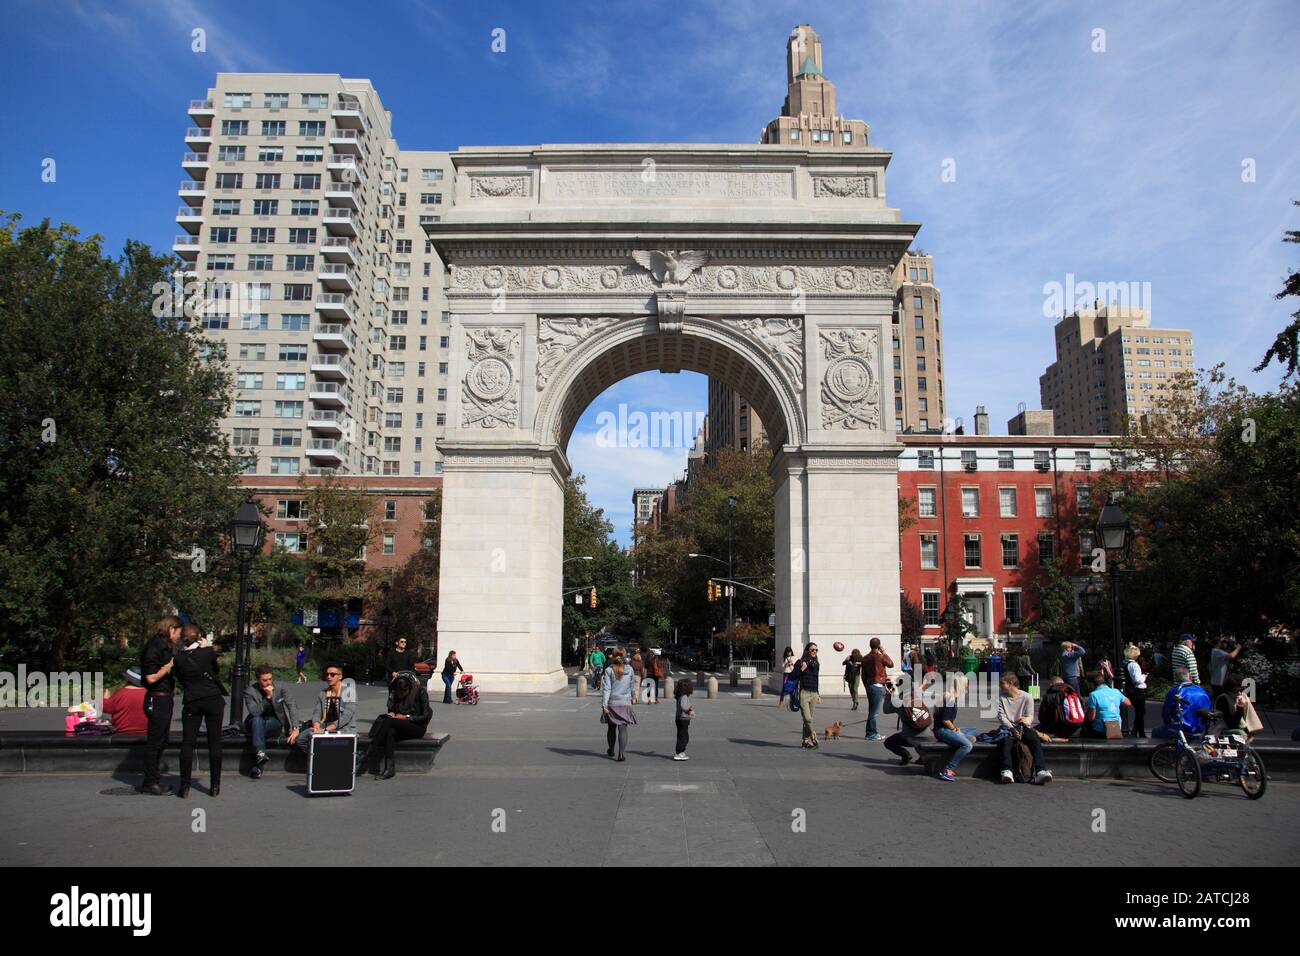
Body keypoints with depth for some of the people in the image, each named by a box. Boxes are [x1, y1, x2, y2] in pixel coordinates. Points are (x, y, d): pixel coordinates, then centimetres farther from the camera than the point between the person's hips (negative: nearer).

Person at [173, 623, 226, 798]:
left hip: (191, 702, 1)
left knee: (187, 743, 6)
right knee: (214, 742, 5)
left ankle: (185, 787, 5)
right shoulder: (208, 651, -7)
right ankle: (215, 786, 7)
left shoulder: (179, 658, -2)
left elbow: (180, 680, 9)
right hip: (213, 699, -1)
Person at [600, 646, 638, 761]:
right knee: (623, 729, 0)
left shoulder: (609, 670, -7)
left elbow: (606, 689, -11)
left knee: (612, 728, 17)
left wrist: (604, 705, -11)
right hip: (625, 704, 0)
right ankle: (621, 753, -10)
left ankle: (611, 750, 33)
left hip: (612, 704, 0)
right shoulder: (629, 670, -1)